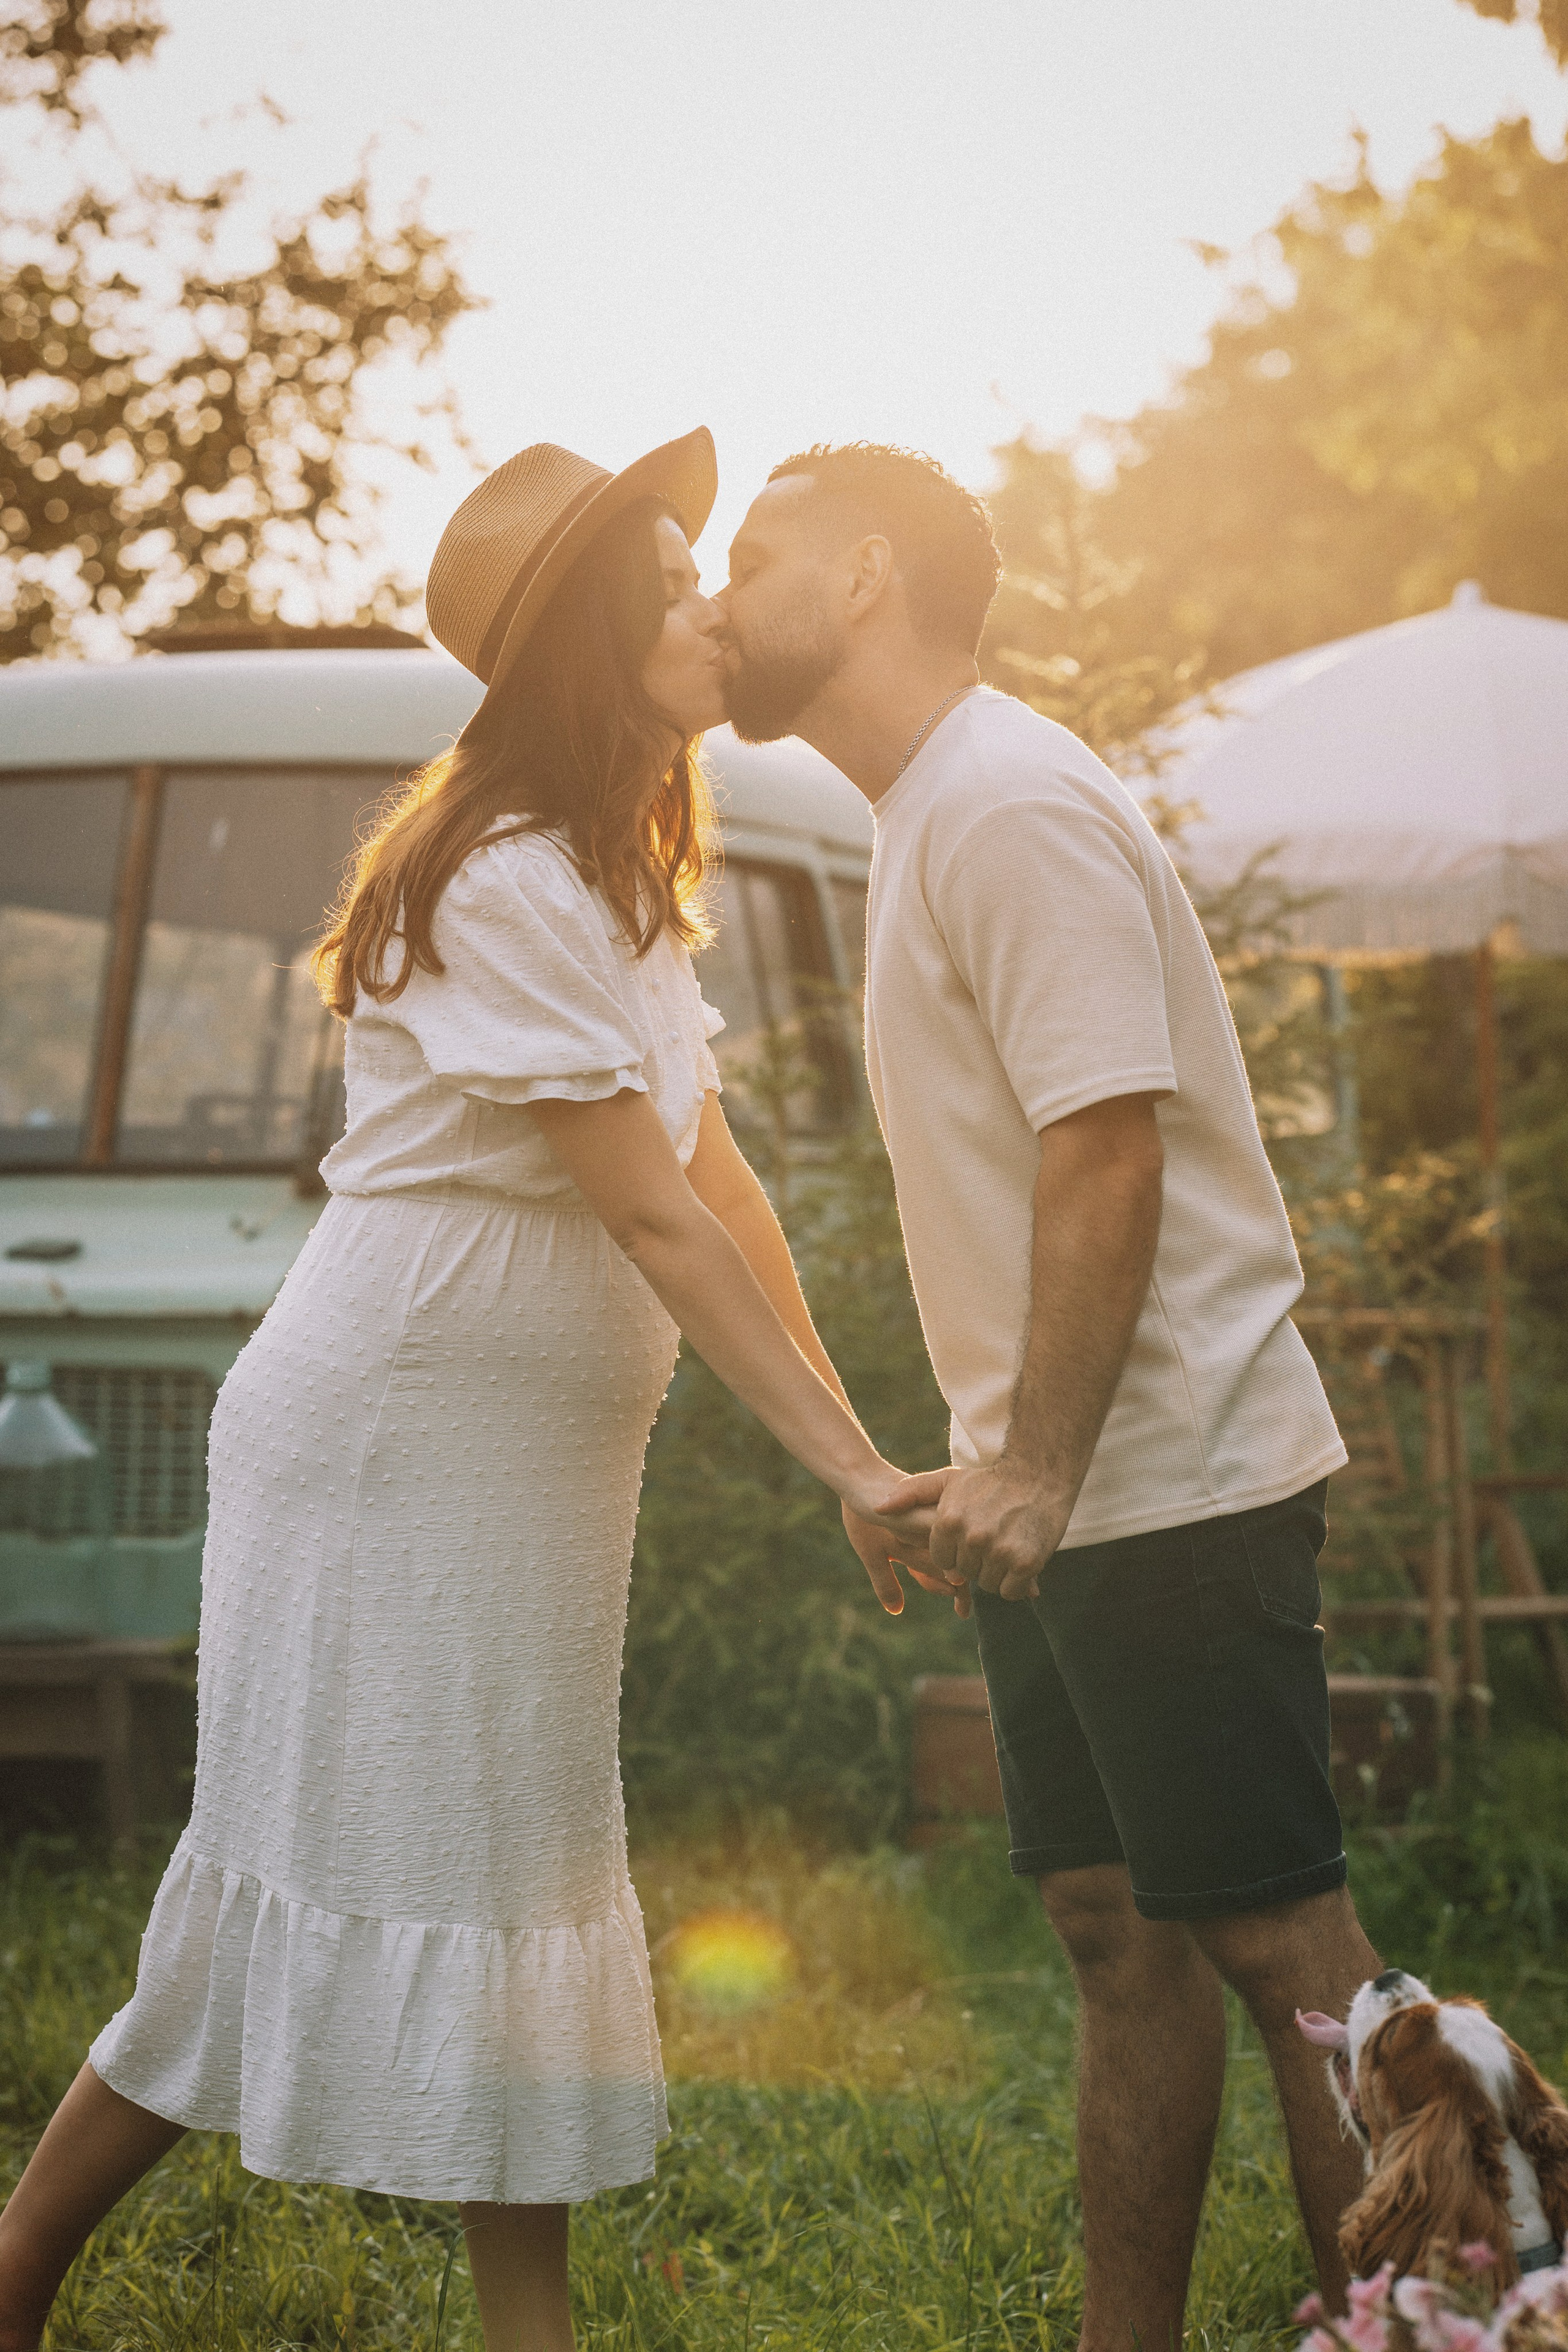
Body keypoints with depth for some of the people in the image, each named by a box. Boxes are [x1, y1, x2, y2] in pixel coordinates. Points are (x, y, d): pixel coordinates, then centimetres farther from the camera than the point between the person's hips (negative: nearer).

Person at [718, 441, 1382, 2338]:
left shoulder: (1011, 806, -15)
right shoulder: (931, 812, 17)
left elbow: (1112, 1162, -22)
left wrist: (1036, 1470, -21)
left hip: (1167, 1475, -10)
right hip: (1065, 1491, 10)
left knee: (1274, 1936, -5)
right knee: (1117, 1933, 12)